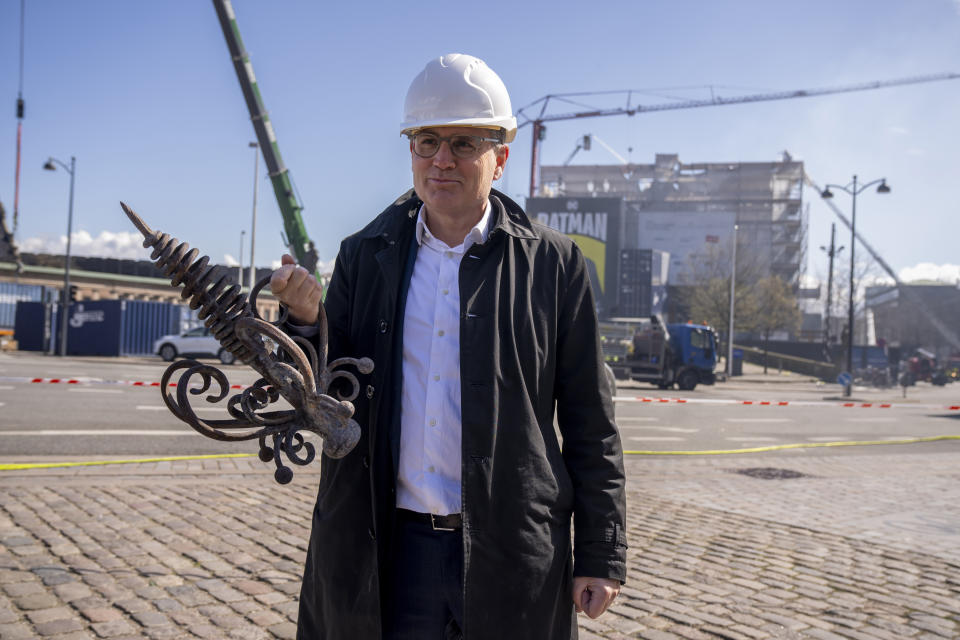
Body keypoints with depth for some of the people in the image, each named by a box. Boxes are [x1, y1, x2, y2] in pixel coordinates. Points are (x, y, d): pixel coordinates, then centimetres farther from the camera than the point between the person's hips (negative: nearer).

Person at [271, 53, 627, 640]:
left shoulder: (553, 264, -1)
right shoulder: (365, 256, 6)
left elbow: (590, 427, 0)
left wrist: (601, 557, -2)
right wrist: (306, 321, -12)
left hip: (510, 560, -1)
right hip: (387, 555, 2)